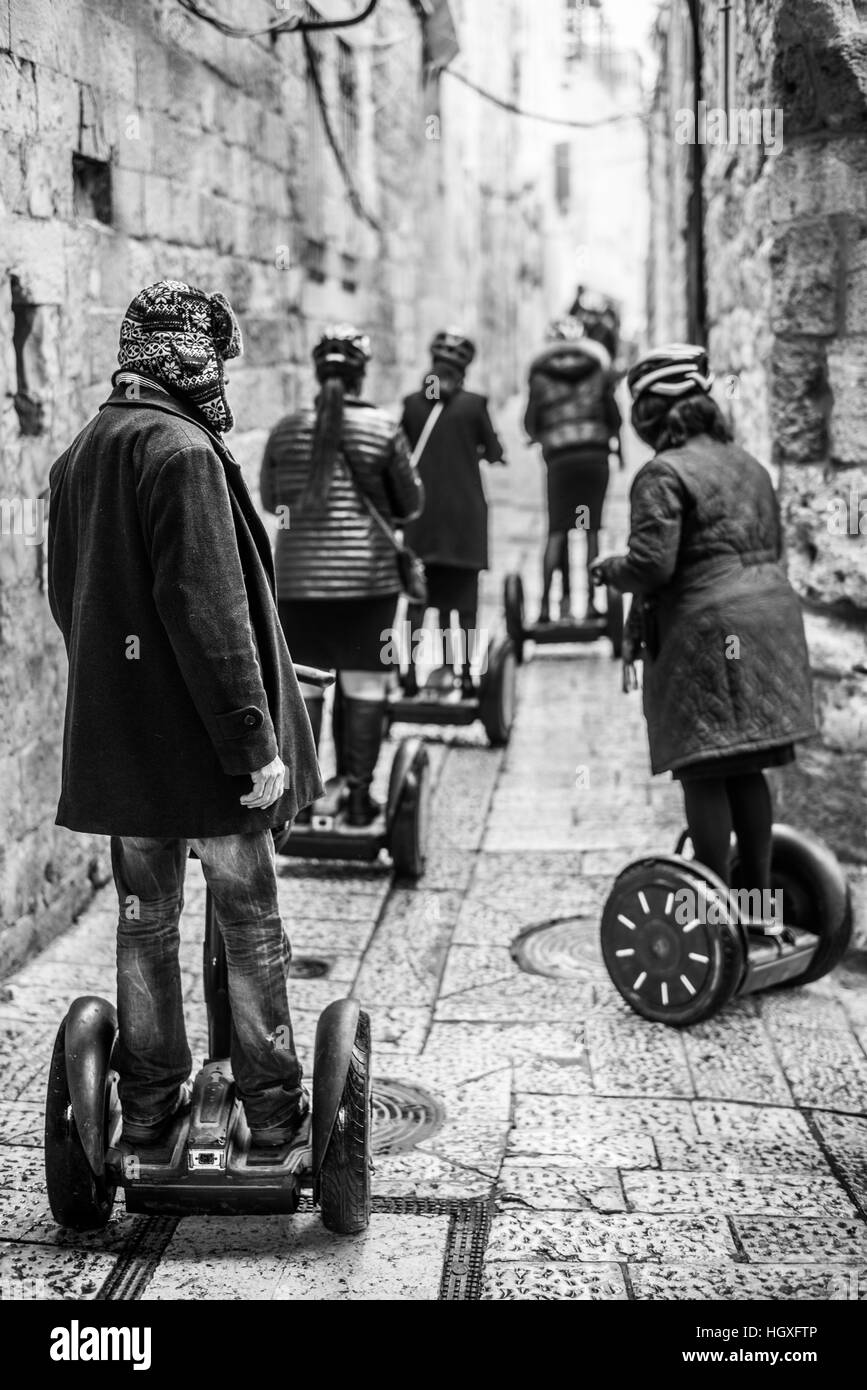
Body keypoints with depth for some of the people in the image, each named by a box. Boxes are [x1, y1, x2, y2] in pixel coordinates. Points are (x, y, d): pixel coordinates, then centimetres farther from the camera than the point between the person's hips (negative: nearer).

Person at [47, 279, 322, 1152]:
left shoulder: (78, 457, 10)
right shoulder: (183, 451, -17)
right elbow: (209, 612, -23)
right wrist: (255, 742, -21)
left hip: (115, 741, 8)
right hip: (201, 742, -7)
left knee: (144, 918, 15)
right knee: (249, 923, 6)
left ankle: (147, 1109, 23)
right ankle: (270, 1107, 15)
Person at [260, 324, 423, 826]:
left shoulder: (286, 430, 1)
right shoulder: (384, 429, -5)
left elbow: (270, 501, 10)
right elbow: (411, 504, 1)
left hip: (298, 576, 2)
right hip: (368, 576, -2)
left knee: (303, 686, 9)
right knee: (365, 686, 6)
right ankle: (358, 795, 9)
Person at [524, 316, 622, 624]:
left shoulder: (541, 376, 5)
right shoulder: (599, 370, 9)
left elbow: (530, 422, 5)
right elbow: (614, 416, 9)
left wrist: (540, 437, 25)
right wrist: (615, 439, 28)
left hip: (560, 459, -1)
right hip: (596, 455, 1)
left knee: (556, 532, 0)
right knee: (591, 529, 4)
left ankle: (547, 601, -6)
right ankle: (590, 600, 4)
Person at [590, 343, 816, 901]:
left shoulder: (664, 473, -10)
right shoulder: (749, 464, 17)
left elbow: (652, 564, -17)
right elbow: (775, 547, 20)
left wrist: (607, 569, 1)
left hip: (706, 632, -8)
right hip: (769, 618, 8)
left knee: (705, 774, -2)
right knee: (747, 769, 14)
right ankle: (760, 890, 20)